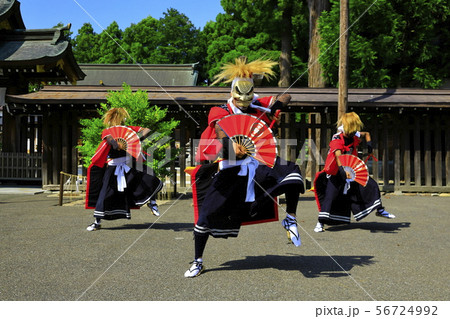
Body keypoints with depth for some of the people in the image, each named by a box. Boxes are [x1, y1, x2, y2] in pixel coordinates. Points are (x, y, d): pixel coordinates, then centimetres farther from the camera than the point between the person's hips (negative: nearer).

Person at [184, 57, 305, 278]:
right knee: (207, 213, -6)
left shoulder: (259, 107, 9)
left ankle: (290, 220, 0)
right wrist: (231, 144, -46)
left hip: (258, 163, 2)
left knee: (292, 174, -23)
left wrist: (274, 107, -14)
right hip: (230, 170, -2)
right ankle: (197, 262, 13)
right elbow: (220, 130, -24)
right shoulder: (220, 112, -3)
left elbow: (286, 98, 8)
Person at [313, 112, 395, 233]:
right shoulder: (337, 139, -21)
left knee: (371, 185, 4)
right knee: (329, 195, -19)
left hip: (351, 171, 7)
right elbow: (338, 155, -38)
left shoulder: (355, 137, 1)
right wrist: (342, 169, -54)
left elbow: (366, 134, 23)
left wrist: (369, 144, 4)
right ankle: (321, 222, -9)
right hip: (335, 173, -6)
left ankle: (380, 210, 24)